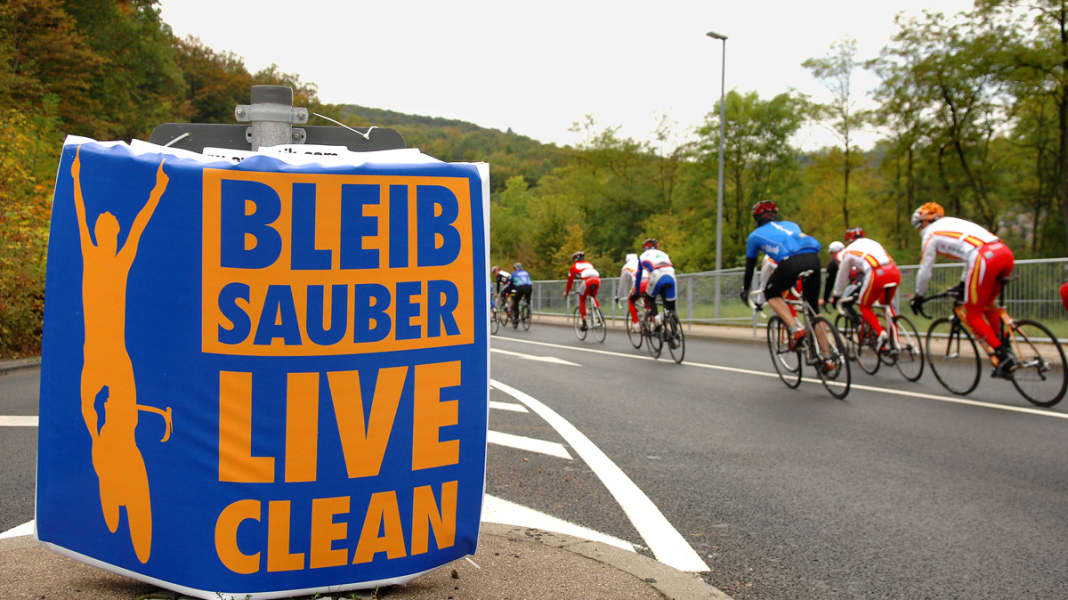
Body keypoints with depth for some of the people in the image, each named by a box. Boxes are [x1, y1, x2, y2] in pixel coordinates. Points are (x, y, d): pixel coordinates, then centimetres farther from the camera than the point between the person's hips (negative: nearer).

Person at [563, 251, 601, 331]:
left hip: (586, 281, -4)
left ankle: (584, 322, 9)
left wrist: (566, 292, 43)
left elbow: (570, 280, 30)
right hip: (597, 279, 4)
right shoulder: (588, 264, 38)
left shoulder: (574, 266, 26)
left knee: (582, 301, 16)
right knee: (593, 297, 30)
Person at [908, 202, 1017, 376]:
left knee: (973, 316, 4)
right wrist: (963, 283, 52)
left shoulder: (931, 234, 13)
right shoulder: (953, 223, 34)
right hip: (1006, 252, 8)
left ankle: (1002, 356, -5)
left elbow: (925, 271, 16)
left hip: (986, 260, -8)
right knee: (986, 305, 27)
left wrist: (918, 296, 30)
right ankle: (1005, 347, 18)